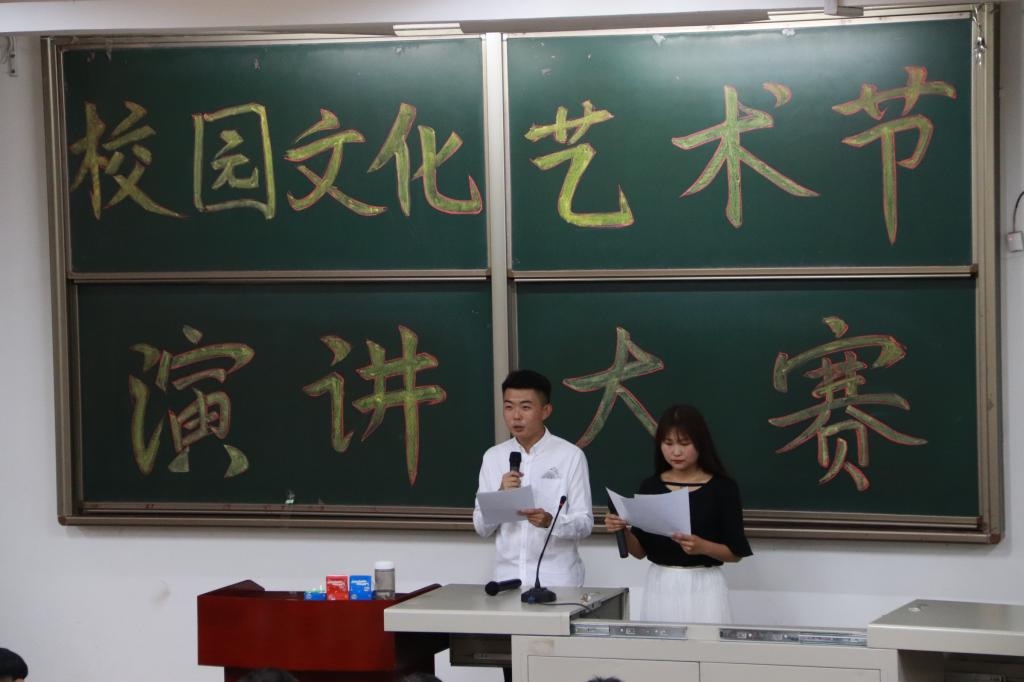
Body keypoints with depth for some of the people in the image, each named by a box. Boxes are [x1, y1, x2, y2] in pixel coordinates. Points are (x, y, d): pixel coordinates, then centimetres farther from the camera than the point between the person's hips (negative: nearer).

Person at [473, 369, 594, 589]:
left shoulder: (570, 456, -4)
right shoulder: (493, 457, 7)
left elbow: (585, 523, -6)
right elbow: (481, 528, 5)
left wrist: (550, 521, -24)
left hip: (556, 579, -3)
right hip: (507, 577, 3)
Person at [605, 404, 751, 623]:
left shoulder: (722, 488, -3)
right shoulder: (650, 487, 6)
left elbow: (736, 552, -4)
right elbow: (640, 550, 7)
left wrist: (702, 546, -21)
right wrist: (624, 530, -12)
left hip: (703, 587, -3)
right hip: (660, 586, 3)